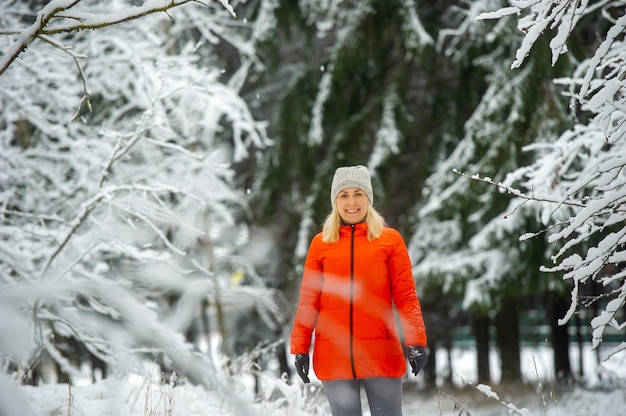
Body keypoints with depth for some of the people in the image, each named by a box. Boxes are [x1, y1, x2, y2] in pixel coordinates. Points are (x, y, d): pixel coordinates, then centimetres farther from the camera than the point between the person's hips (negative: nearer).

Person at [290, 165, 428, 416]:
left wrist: (415, 341, -10)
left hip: (381, 354, -1)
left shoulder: (390, 240, 5)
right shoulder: (321, 243, 9)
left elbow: (405, 295, 2)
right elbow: (309, 300, 9)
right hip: (333, 355, 1)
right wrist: (300, 348, 2)